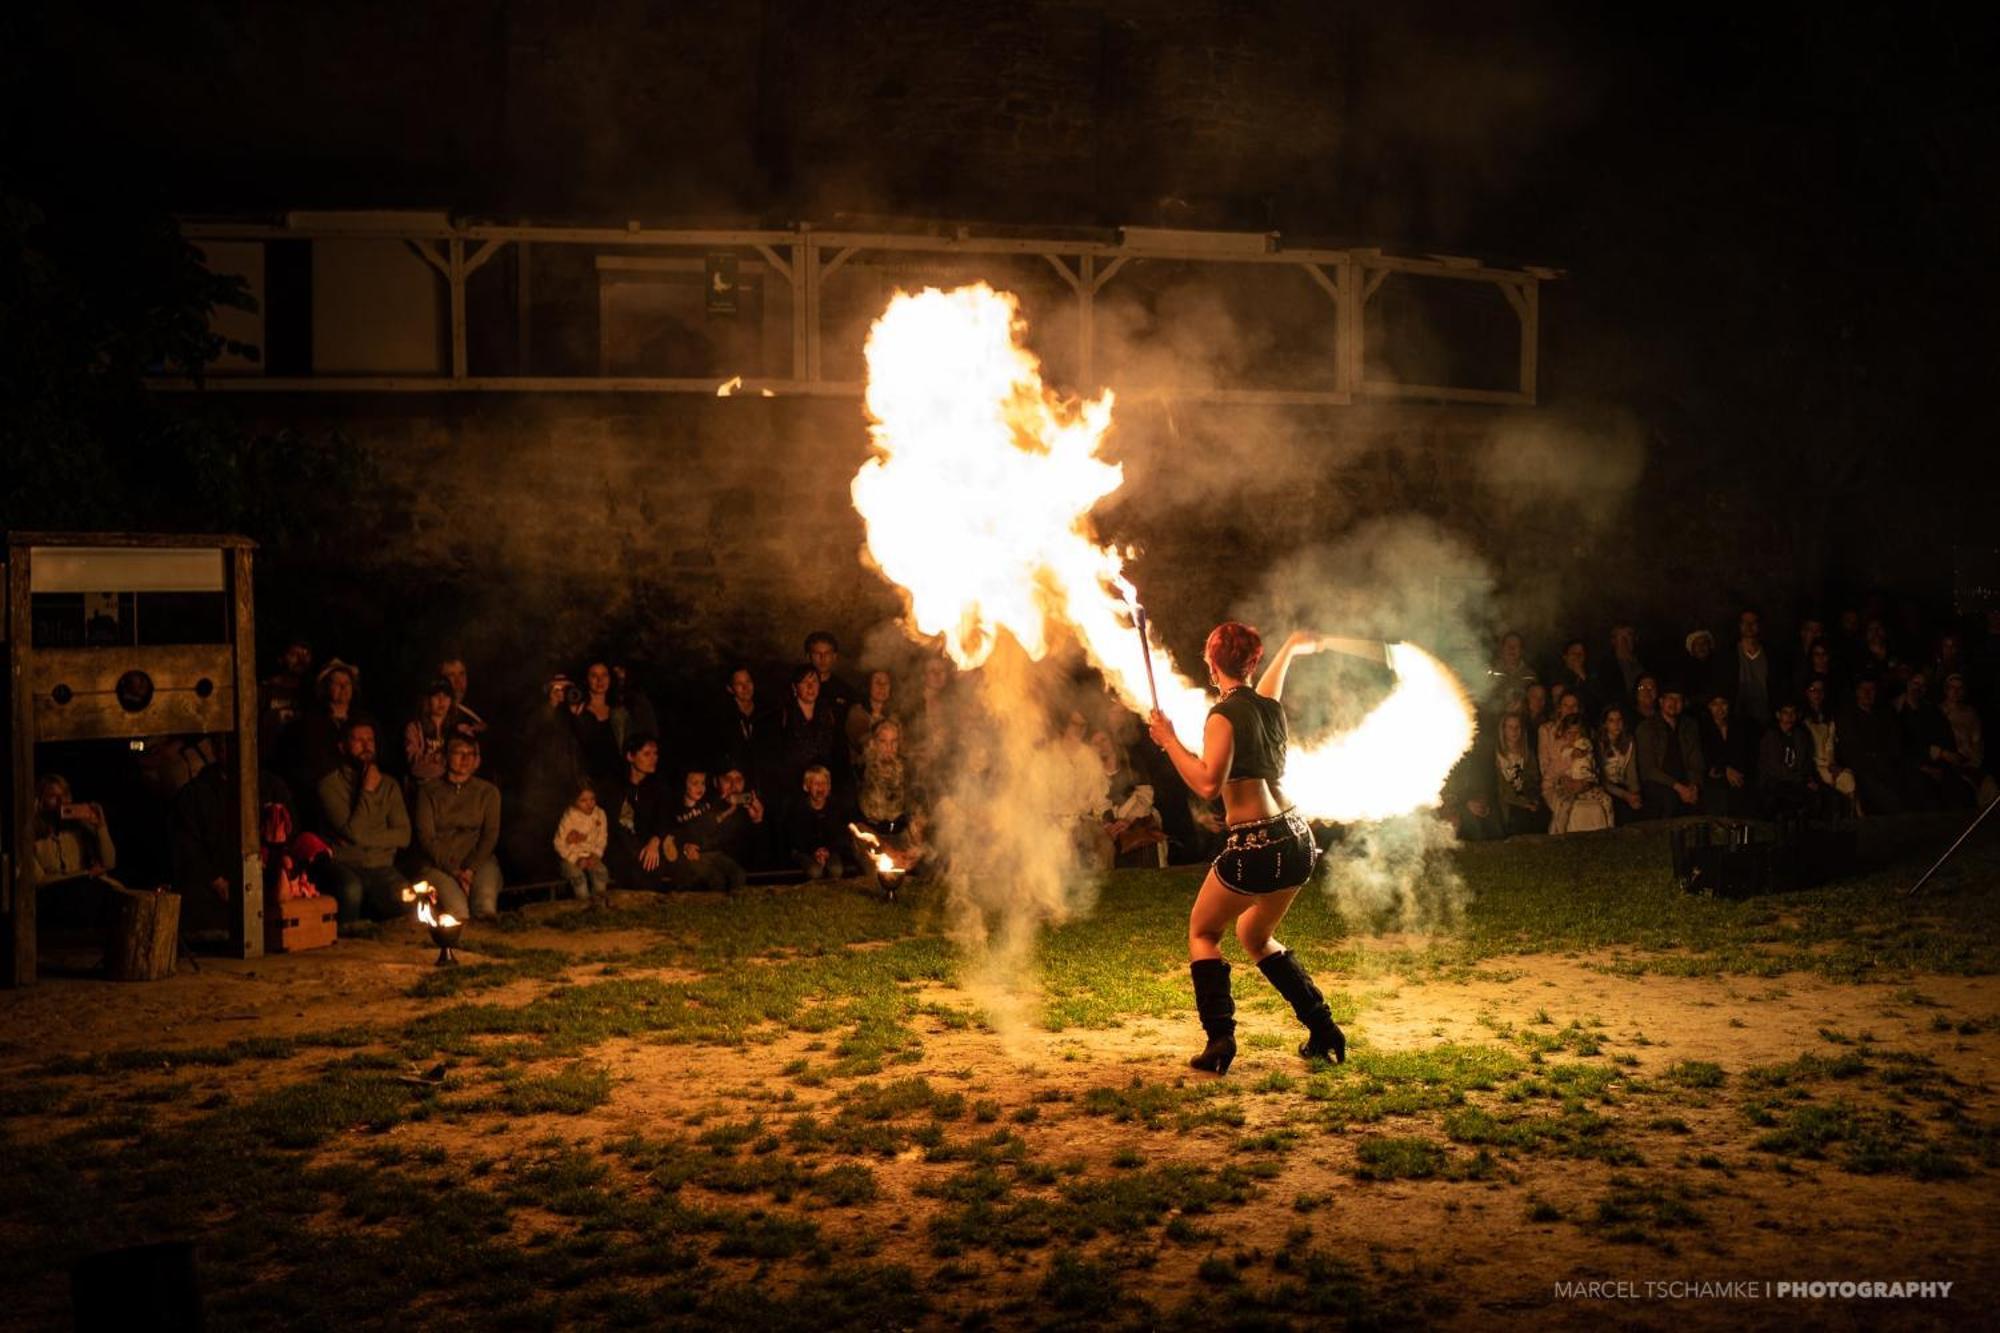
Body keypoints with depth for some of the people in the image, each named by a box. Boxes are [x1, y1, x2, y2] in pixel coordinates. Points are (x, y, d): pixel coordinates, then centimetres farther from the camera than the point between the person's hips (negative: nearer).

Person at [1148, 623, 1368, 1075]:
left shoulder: (1224, 715, -12)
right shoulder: (1270, 702, 10)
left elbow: (1208, 783, -24)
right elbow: (1291, 647, 34)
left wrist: (1170, 741, -14)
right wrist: (1299, 643, 53)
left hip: (1255, 847, -7)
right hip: (1298, 840, 7)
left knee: (1203, 932, 12)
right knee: (1254, 935, 26)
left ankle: (1219, 1037, -4)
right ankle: (1323, 1028, 19)